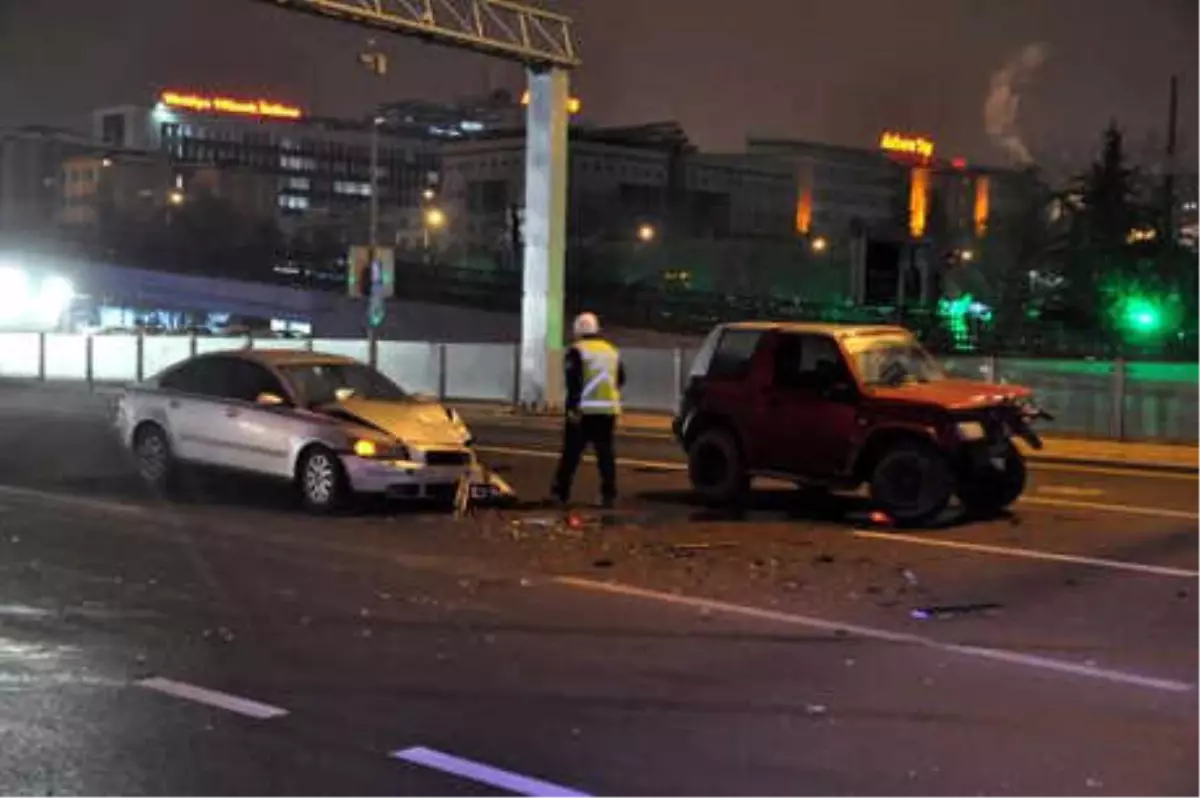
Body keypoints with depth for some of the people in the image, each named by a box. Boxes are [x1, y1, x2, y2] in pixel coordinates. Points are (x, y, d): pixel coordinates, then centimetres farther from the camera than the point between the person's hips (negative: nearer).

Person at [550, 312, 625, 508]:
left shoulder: (577, 351, -5)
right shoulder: (612, 351, 15)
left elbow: (573, 381, -14)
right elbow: (620, 380, 19)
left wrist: (572, 407, -16)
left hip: (584, 410, -5)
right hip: (608, 410, 5)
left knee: (571, 452, 1)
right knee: (606, 453, 7)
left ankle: (561, 492, 3)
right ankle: (608, 494, 2)